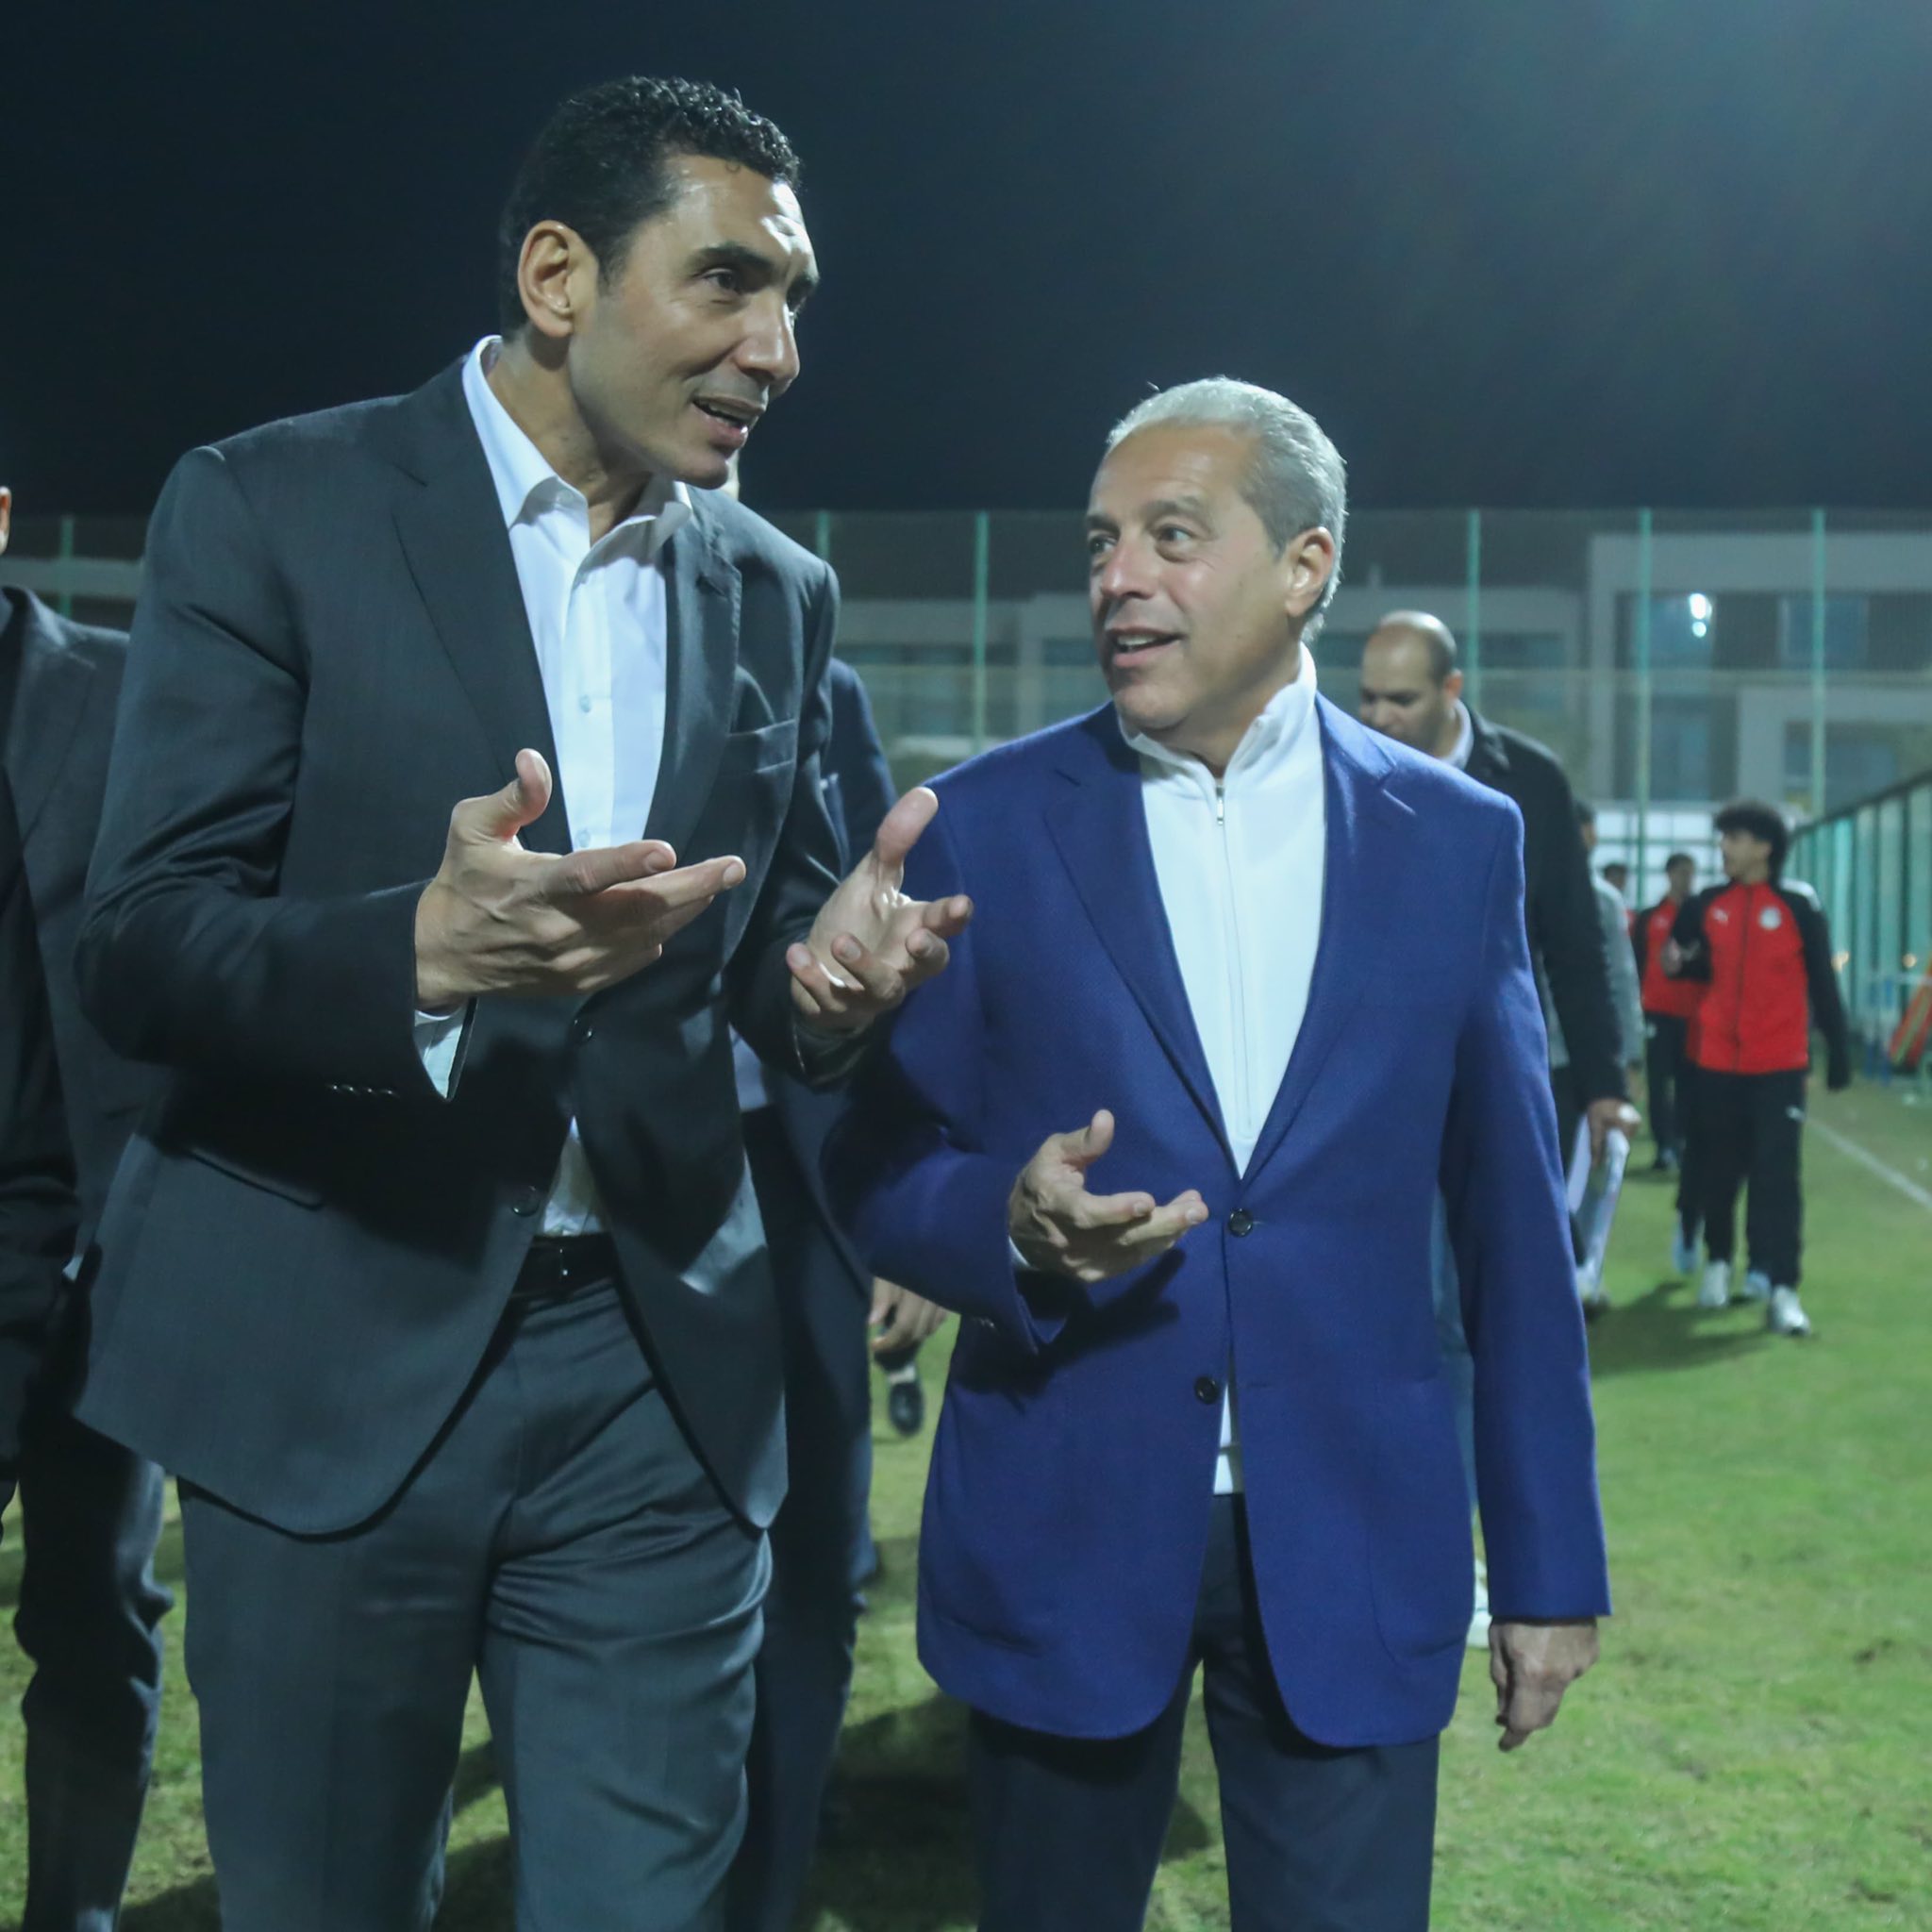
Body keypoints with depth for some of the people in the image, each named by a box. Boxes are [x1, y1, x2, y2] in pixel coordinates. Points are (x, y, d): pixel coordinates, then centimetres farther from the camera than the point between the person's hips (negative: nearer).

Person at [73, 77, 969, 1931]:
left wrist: (823, 971, -11)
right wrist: (422, 953, -30)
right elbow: (135, 947, -11)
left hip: (655, 1371, 3)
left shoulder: (776, 593, 10)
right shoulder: (271, 508, -4)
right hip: (336, 1359, -3)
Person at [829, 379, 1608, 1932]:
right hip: (1061, 1532, 0)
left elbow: (1510, 1220, 5)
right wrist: (1009, 1225, -21)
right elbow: (879, 1166, 2)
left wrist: (1552, 1561, 6)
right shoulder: (988, 824, -1)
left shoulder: (1458, 840, 2)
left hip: (1354, 1545, 0)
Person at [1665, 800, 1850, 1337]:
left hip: (1779, 1062, -3)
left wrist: (1839, 1050, -1)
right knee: (1718, 1168, 11)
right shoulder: (1705, 905, 5)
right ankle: (1718, 1263, 28)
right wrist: (1680, 963, -9)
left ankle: (1782, 1288, -9)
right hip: (1716, 1059, 3)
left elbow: (1822, 984, 0)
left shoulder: (1798, 905, -3)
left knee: (1778, 1174, -7)